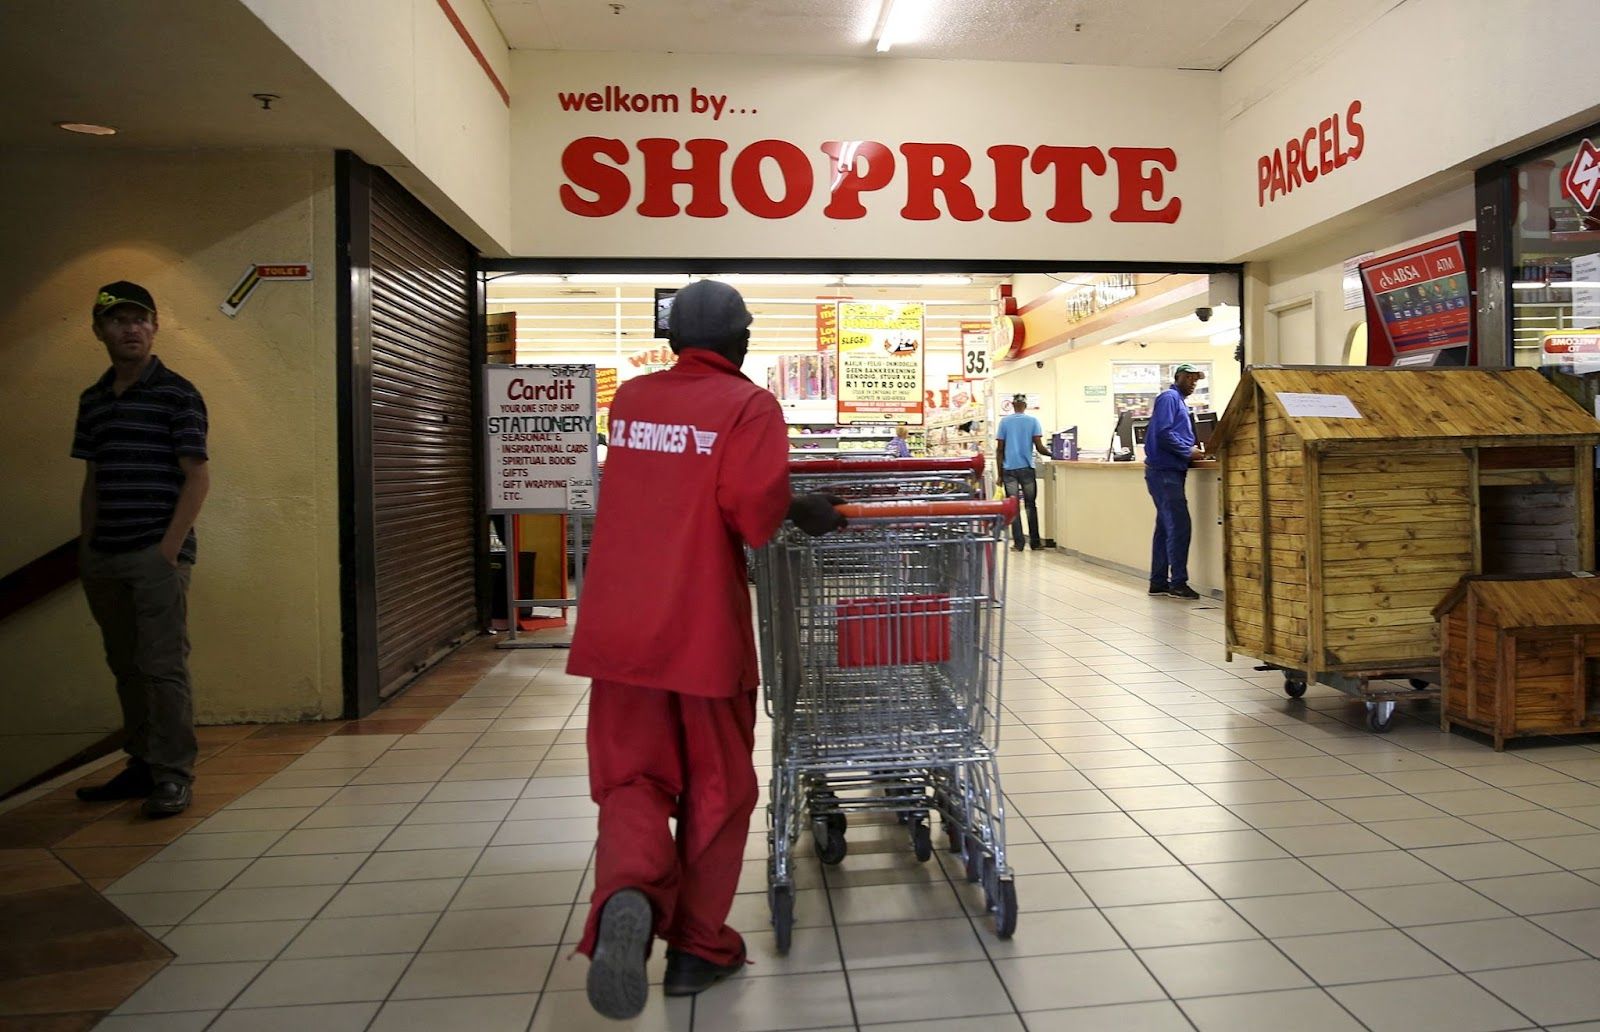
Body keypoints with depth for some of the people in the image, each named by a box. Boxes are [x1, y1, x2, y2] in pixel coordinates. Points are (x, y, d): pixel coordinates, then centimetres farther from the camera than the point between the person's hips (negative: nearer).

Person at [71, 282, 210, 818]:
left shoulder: (177, 393, -4)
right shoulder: (92, 400, 13)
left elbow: (198, 476, -8)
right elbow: (92, 478, 17)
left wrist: (170, 548, -13)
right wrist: (87, 548, 11)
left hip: (158, 555, -6)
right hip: (104, 558, 6)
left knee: (164, 666, -4)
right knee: (126, 667, 13)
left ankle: (173, 775, 5)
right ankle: (142, 766, 24)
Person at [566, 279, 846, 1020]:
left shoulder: (628, 400, 11)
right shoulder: (749, 405, -5)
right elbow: (753, 511, -18)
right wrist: (798, 512, 3)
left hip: (618, 626, 4)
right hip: (704, 629, -4)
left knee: (633, 779, 11)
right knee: (715, 791, 13)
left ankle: (628, 896, -17)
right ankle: (697, 947, 23)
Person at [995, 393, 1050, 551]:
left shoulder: (1004, 422, 3)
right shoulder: (1033, 421, 1)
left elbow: (1000, 449, 2)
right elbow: (1039, 448, -5)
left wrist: (1000, 474, 6)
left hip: (1009, 469, 0)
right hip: (1027, 468, 0)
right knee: (1030, 506, 9)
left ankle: (1018, 544, 1)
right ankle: (1035, 542, 12)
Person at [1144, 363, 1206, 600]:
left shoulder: (1179, 401, 22)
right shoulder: (1169, 398, -8)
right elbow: (1163, 433, -19)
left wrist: (1192, 449, 7)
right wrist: (1188, 452, -14)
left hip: (1169, 472, 10)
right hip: (1165, 471, -10)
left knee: (1166, 527, 11)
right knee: (1179, 525, -12)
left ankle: (1159, 581, 15)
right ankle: (1178, 582, -9)